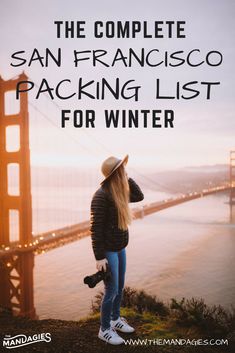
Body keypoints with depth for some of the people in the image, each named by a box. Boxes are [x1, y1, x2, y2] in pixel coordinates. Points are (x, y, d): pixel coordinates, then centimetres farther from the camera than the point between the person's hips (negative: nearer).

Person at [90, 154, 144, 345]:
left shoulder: (118, 191, 2)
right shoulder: (102, 195, -24)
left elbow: (139, 196, 15)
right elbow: (96, 227, -23)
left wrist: (128, 178, 2)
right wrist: (99, 257, -22)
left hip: (120, 247, 8)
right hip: (108, 250, -8)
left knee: (120, 286, 19)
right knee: (111, 290, 1)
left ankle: (115, 319, 39)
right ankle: (104, 330, 20)